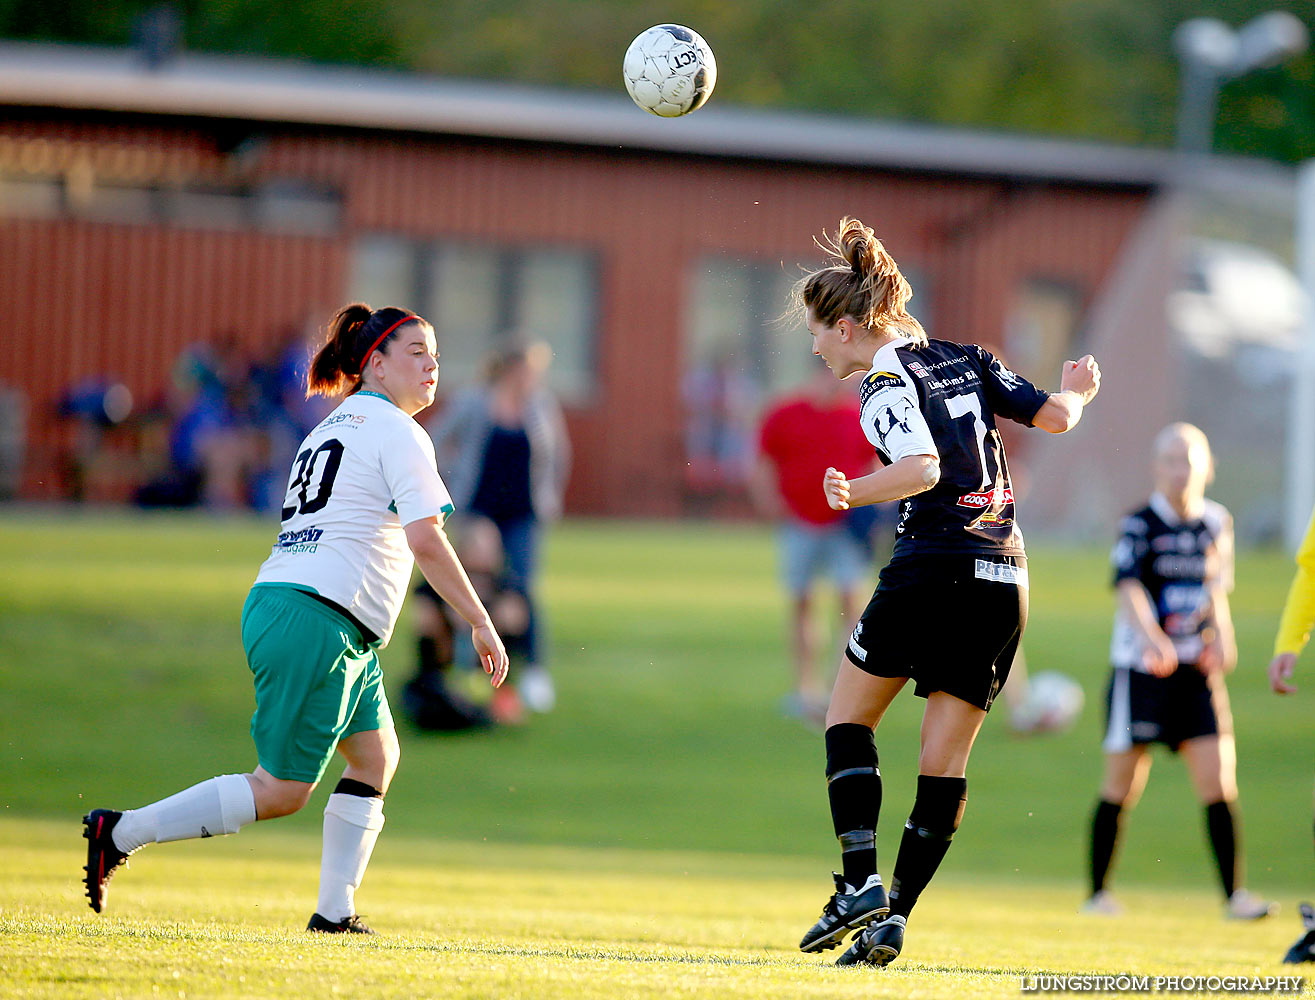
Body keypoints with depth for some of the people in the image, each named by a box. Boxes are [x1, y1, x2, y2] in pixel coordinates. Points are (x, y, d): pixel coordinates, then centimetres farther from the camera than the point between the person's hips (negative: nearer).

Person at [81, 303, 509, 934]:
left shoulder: (332, 428, 22)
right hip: (316, 620, -10)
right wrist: (481, 624, -9)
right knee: (281, 791, -6)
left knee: (376, 755, 13)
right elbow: (427, 543, -13)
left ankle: (335, 912, 10)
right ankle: (121, 834, -6)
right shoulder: (398, 432, -5)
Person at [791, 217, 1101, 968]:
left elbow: (923, 468, -22)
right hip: (1004, 581, 6)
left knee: (849, 716, 11)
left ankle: (861, 884, -3)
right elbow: (1055, 417, 14)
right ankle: (893, 919, 1)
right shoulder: (965, 359, 13)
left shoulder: (885, 385, -7)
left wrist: (854, 495, -29)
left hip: (932, 569, -6)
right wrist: (1077, 393, 33)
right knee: (946, 761, 5)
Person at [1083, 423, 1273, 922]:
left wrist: (1222, 636, 10)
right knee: (1123, 785, 0)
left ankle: (1234, 893, -4)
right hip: (1140, 667, -4)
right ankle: (1097, 893, 12)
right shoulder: (1139, 524, -8)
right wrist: (1151, 636, -39)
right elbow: (1128, 588, -23)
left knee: (1217, 778, -6)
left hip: (1197, 670, 4)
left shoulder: (1217, 523, 9)